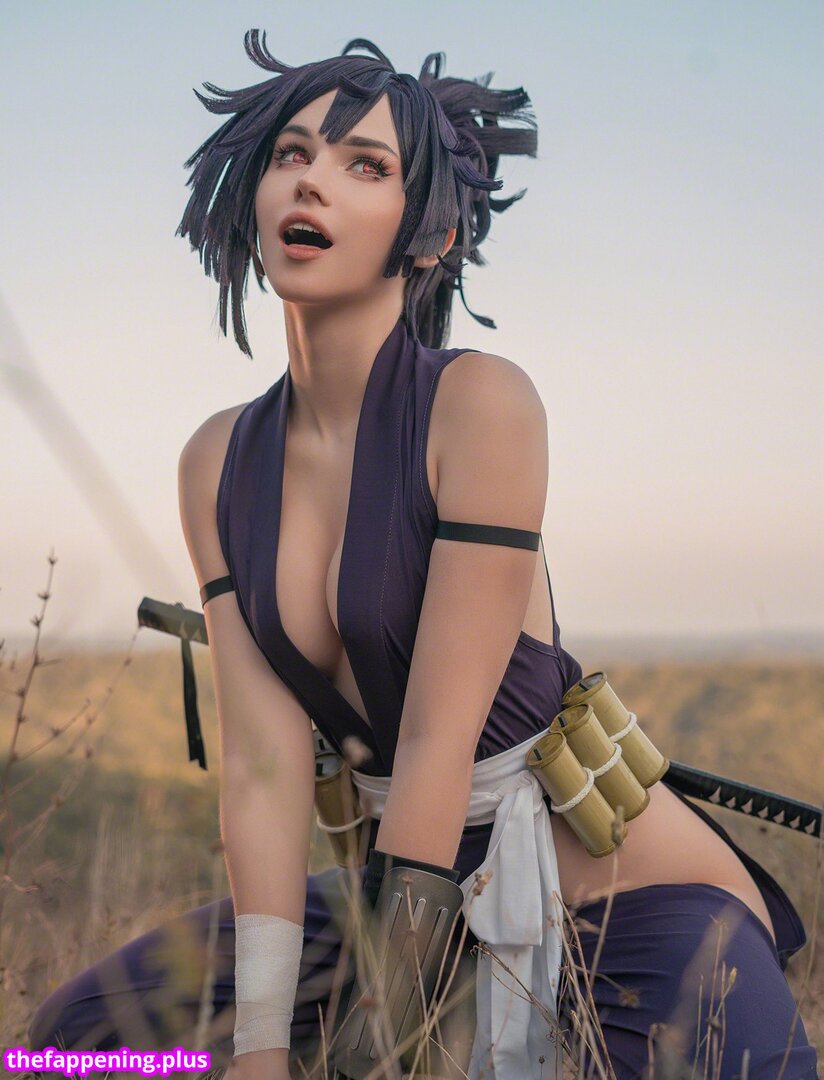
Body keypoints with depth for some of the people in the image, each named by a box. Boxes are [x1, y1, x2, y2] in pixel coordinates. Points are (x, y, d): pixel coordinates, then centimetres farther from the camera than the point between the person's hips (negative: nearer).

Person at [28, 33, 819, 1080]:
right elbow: (264, 758, -7)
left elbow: (438, 741, -20)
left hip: (623, 886, -6)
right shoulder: (219, 463, 0)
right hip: (412, 875, 6)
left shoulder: (481, 402, -18)